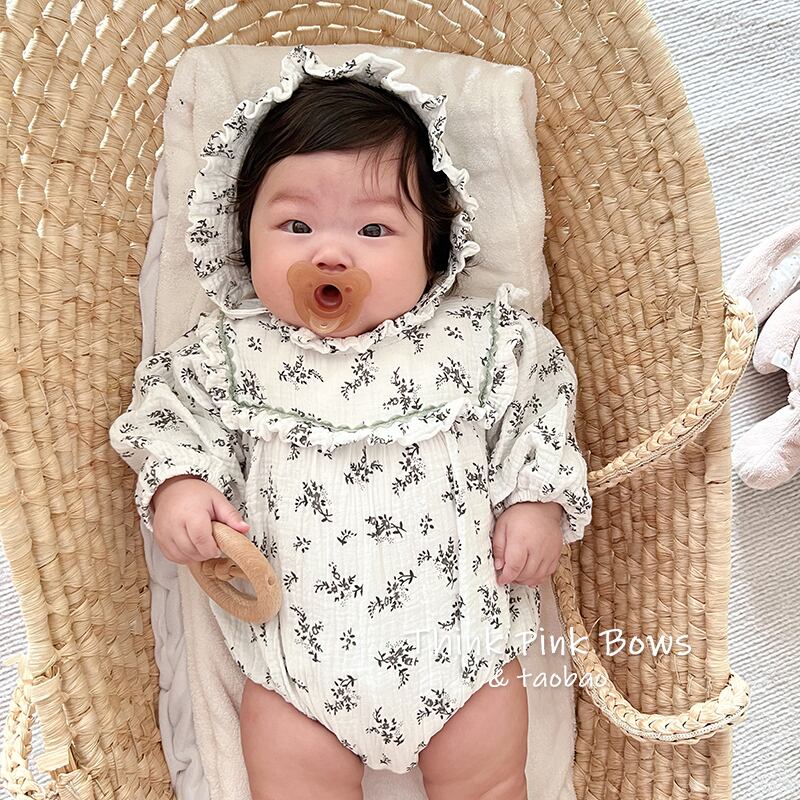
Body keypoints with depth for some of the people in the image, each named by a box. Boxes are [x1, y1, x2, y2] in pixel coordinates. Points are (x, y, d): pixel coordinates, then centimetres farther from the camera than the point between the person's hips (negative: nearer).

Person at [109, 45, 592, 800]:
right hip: (300, 655, 1)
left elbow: (535, 414, 7)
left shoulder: (477, 342, -3)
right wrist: (178, 482, -12)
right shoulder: (229, 354, -2)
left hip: (460, 638, 0)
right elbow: (172, 412, 7)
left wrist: (538, 503, -4)